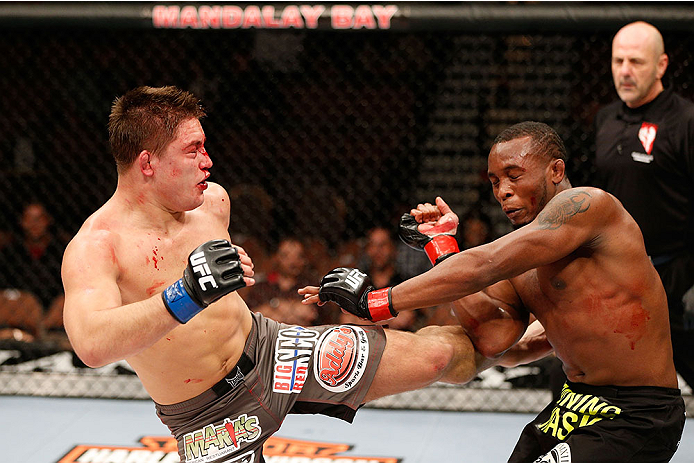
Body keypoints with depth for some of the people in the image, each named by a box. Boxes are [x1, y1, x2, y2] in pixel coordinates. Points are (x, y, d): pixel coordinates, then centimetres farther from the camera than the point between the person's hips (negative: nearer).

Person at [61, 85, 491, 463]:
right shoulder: (94, 247, -25)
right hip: (210, 419, -5)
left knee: (434, 355, -1)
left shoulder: (212, 201, -3)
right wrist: (187, 295, -55)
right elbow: (91, 344, -44)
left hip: (269, 351, 5)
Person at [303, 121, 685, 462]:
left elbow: (482, 268, -22)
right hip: (577, 401, 8)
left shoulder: (587, 205, -15)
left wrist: (375, 301, -20)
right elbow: (491, 339, -6)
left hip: (636, 418, -8)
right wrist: (440, 244, 1)